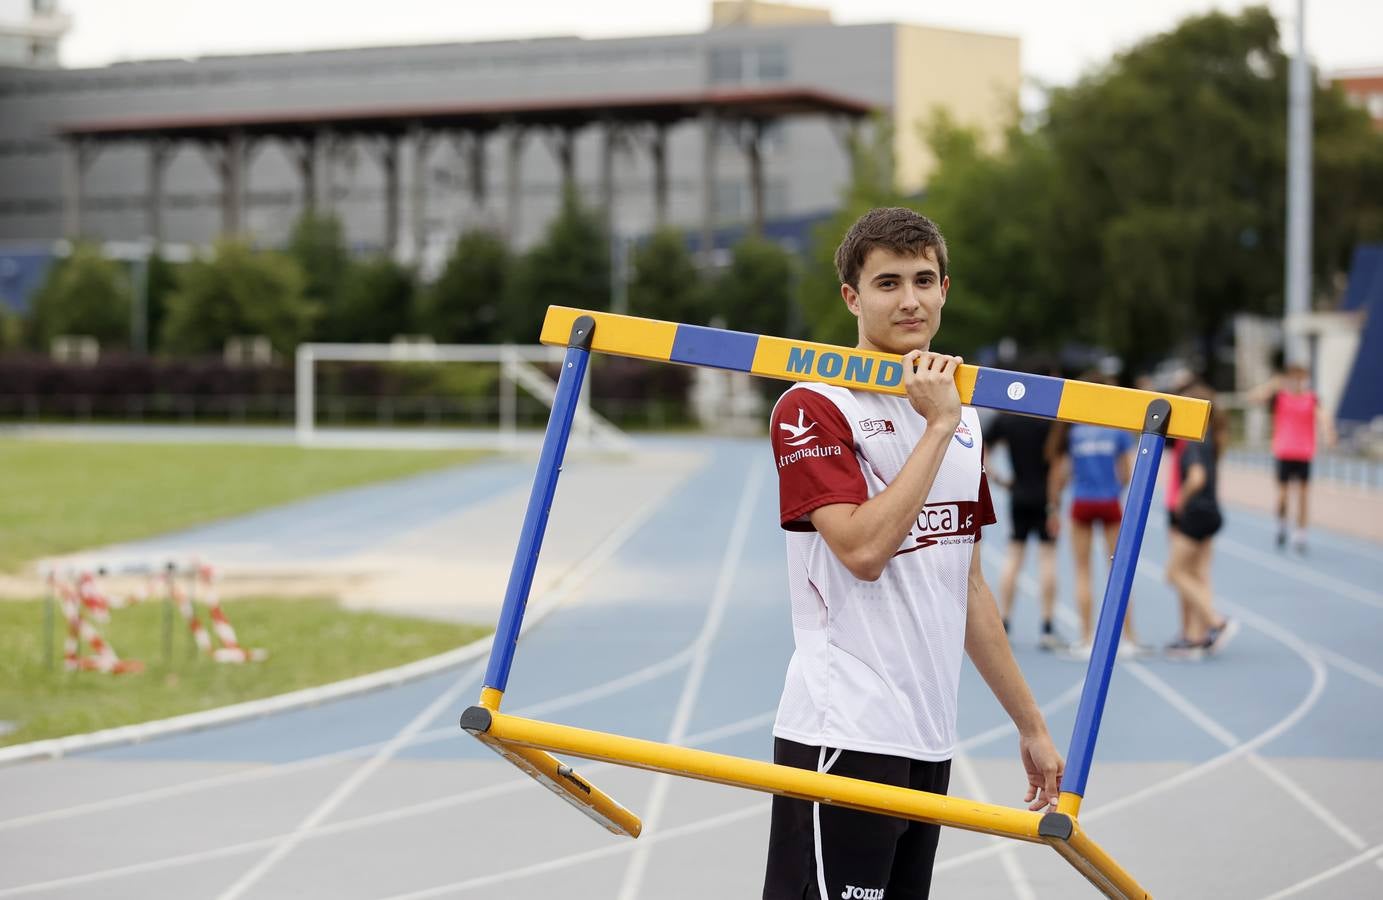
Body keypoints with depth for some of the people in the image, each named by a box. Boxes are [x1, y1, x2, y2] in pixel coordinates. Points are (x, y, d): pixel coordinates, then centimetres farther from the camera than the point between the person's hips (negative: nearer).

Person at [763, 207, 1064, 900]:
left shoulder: (960, 418, 16)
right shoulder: (813, 408, -6)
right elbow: (864, 549, -20)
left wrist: (1030, 725, 20)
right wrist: (936, 426, -14)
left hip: (929, 740, 7)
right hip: (843, 736, -7)